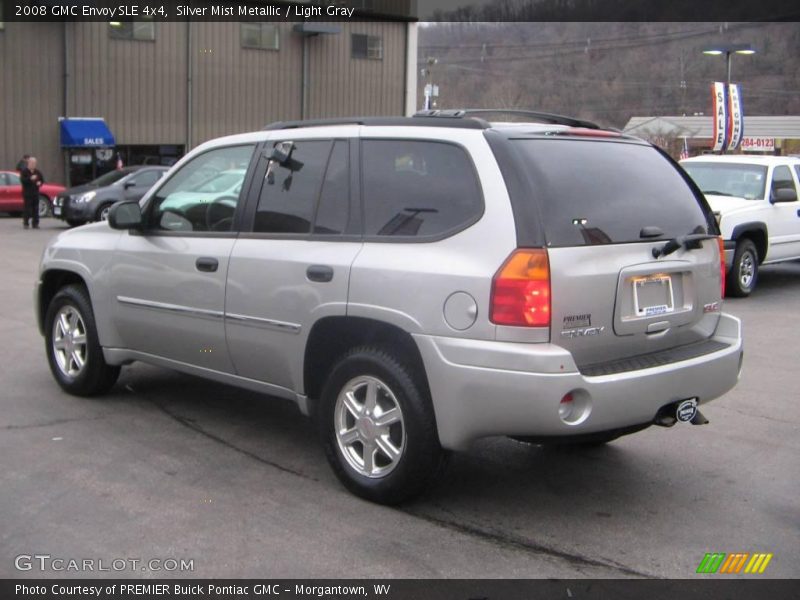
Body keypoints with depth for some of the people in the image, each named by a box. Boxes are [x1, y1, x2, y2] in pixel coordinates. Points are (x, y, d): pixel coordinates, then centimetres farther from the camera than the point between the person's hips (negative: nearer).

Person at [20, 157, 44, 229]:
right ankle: (25, 223, 1)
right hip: (27, 193, -4)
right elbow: (22, 180, -14)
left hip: (35, 193, 4)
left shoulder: (37, 172, 13)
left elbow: (42, 179, 19)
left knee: (35, 209, 1)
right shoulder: (24, 171, -1)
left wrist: (40, 182, -3)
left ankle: (35, 223, 6)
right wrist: (30, 179, -25)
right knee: (27, 208, -8)